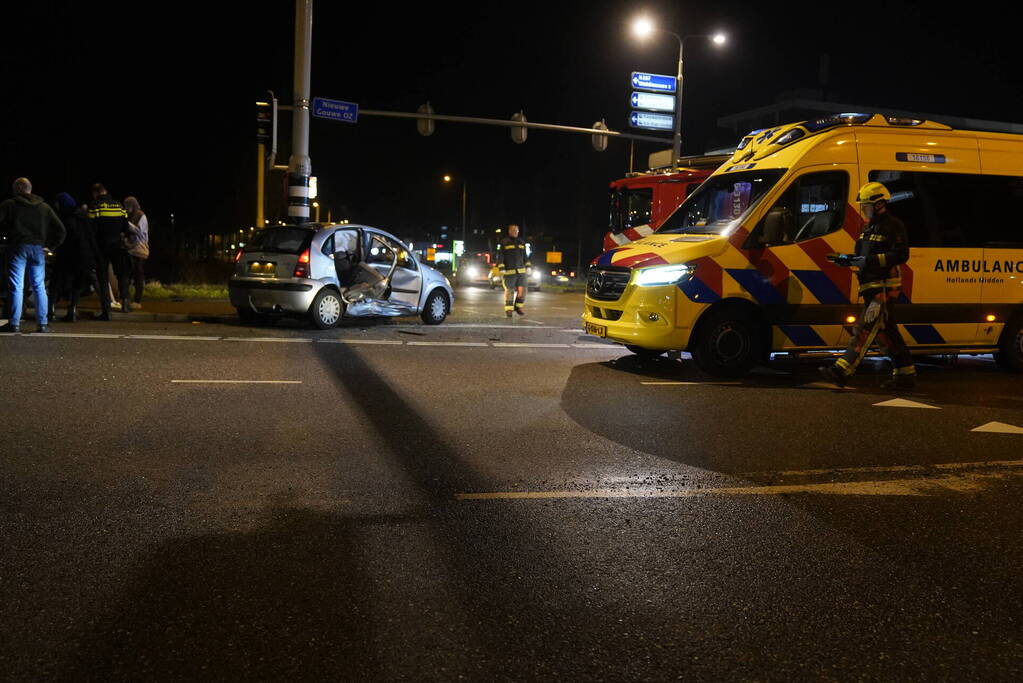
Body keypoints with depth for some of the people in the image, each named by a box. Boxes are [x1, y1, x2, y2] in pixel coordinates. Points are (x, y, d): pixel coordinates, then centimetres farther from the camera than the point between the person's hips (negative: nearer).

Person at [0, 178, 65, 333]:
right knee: (39, 287, 7)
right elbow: (60, 229, 8)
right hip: (38, 248, 3)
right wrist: (51, 246, 10)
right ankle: (43, 323, 5)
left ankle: (14, 323, -3)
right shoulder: (44, 207, 11)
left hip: (18, 247, -3)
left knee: (16, 286, -1)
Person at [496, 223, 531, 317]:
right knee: (509, 290, 0)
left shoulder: (521, 242, 14)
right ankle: (508, 310, 9)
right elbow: (500, 257, -4)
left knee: (522, 289, -4)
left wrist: (528, 268, 12)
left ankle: (519, 307, 14)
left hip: (521, 271, 4)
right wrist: (502, 270, -10)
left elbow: (525, 257, 19)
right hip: (509, 271, -4)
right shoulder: (504, 242, -2)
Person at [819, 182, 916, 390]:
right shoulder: (870, 227, 20)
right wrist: (849, 259, 6)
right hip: (871, 287, 10)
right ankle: (906, 375, 20)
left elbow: (901, 255, -18)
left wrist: (869, 261, -24)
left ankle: (842, 371, -22)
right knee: (886, 332, 12)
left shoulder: (893, 226, -9)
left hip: (885, 287, -10)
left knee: (865, 328, -15)